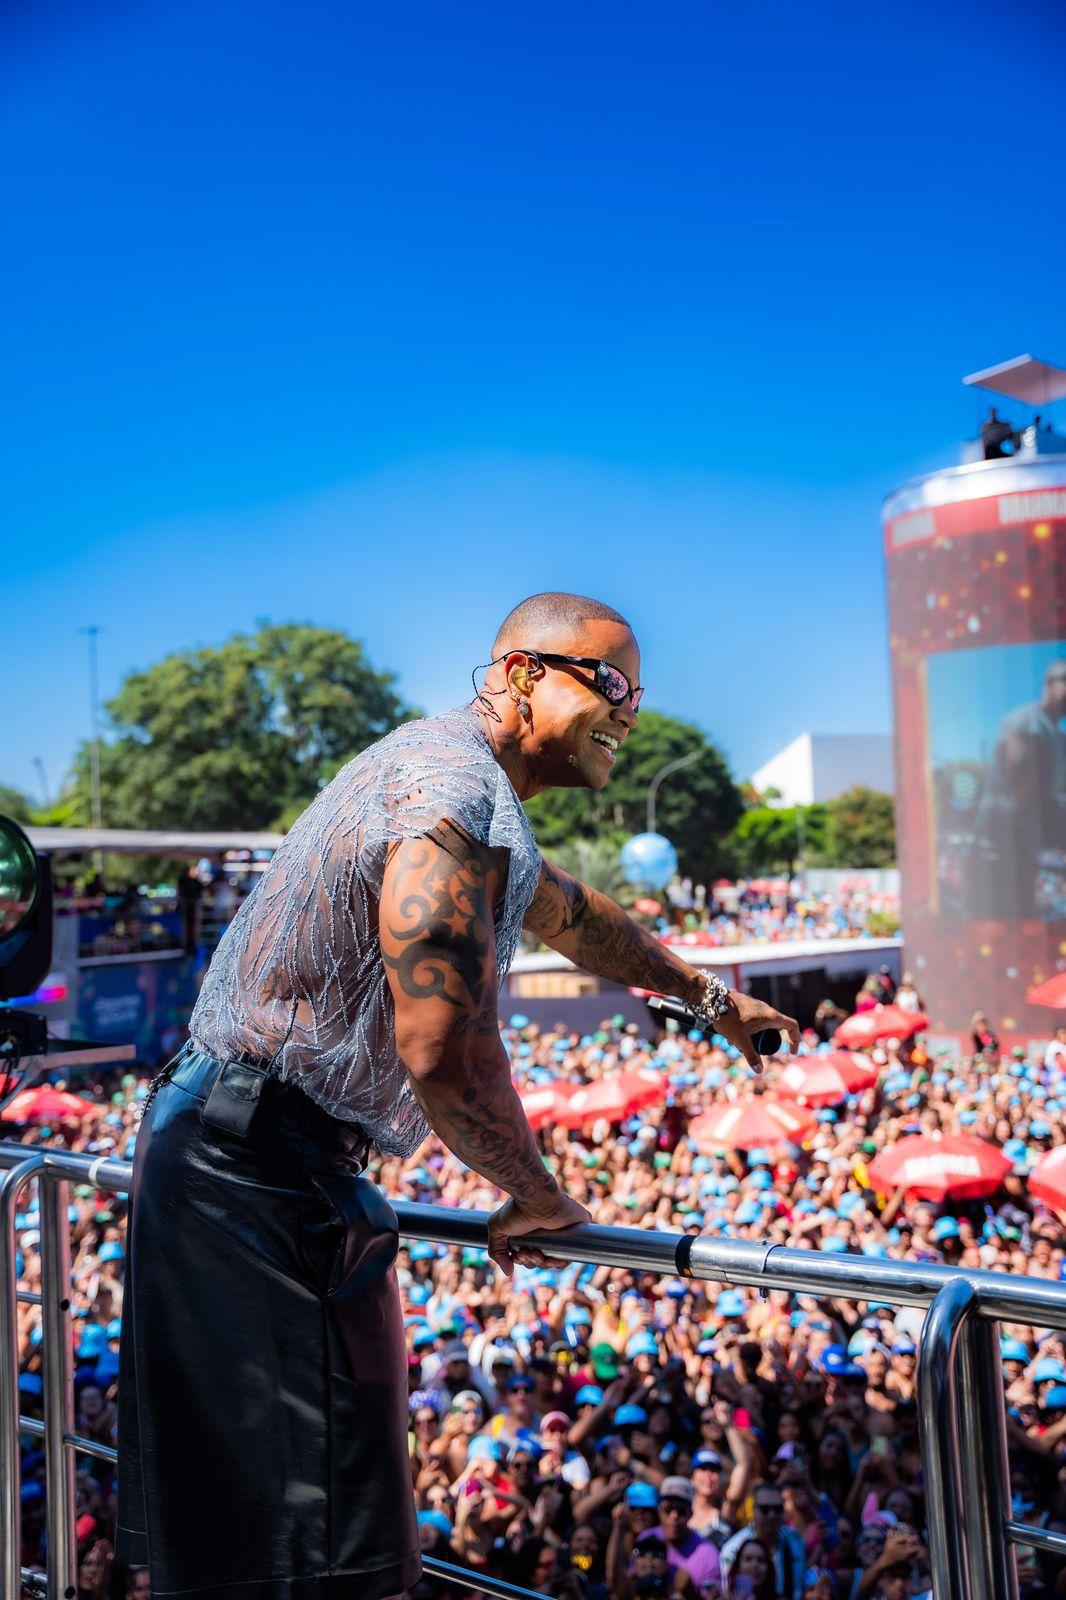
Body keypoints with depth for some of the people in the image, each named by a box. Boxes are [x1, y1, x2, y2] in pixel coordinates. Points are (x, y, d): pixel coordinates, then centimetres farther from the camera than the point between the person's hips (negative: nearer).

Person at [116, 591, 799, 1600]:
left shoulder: (459, 780, 16)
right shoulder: (457, 792, -19)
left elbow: (569, 913, 34)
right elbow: (445, 1054, -25)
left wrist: (708, 997, 44)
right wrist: (537, 1197, -7)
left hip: (223, 1147, 11)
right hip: (261, 1166, -11)